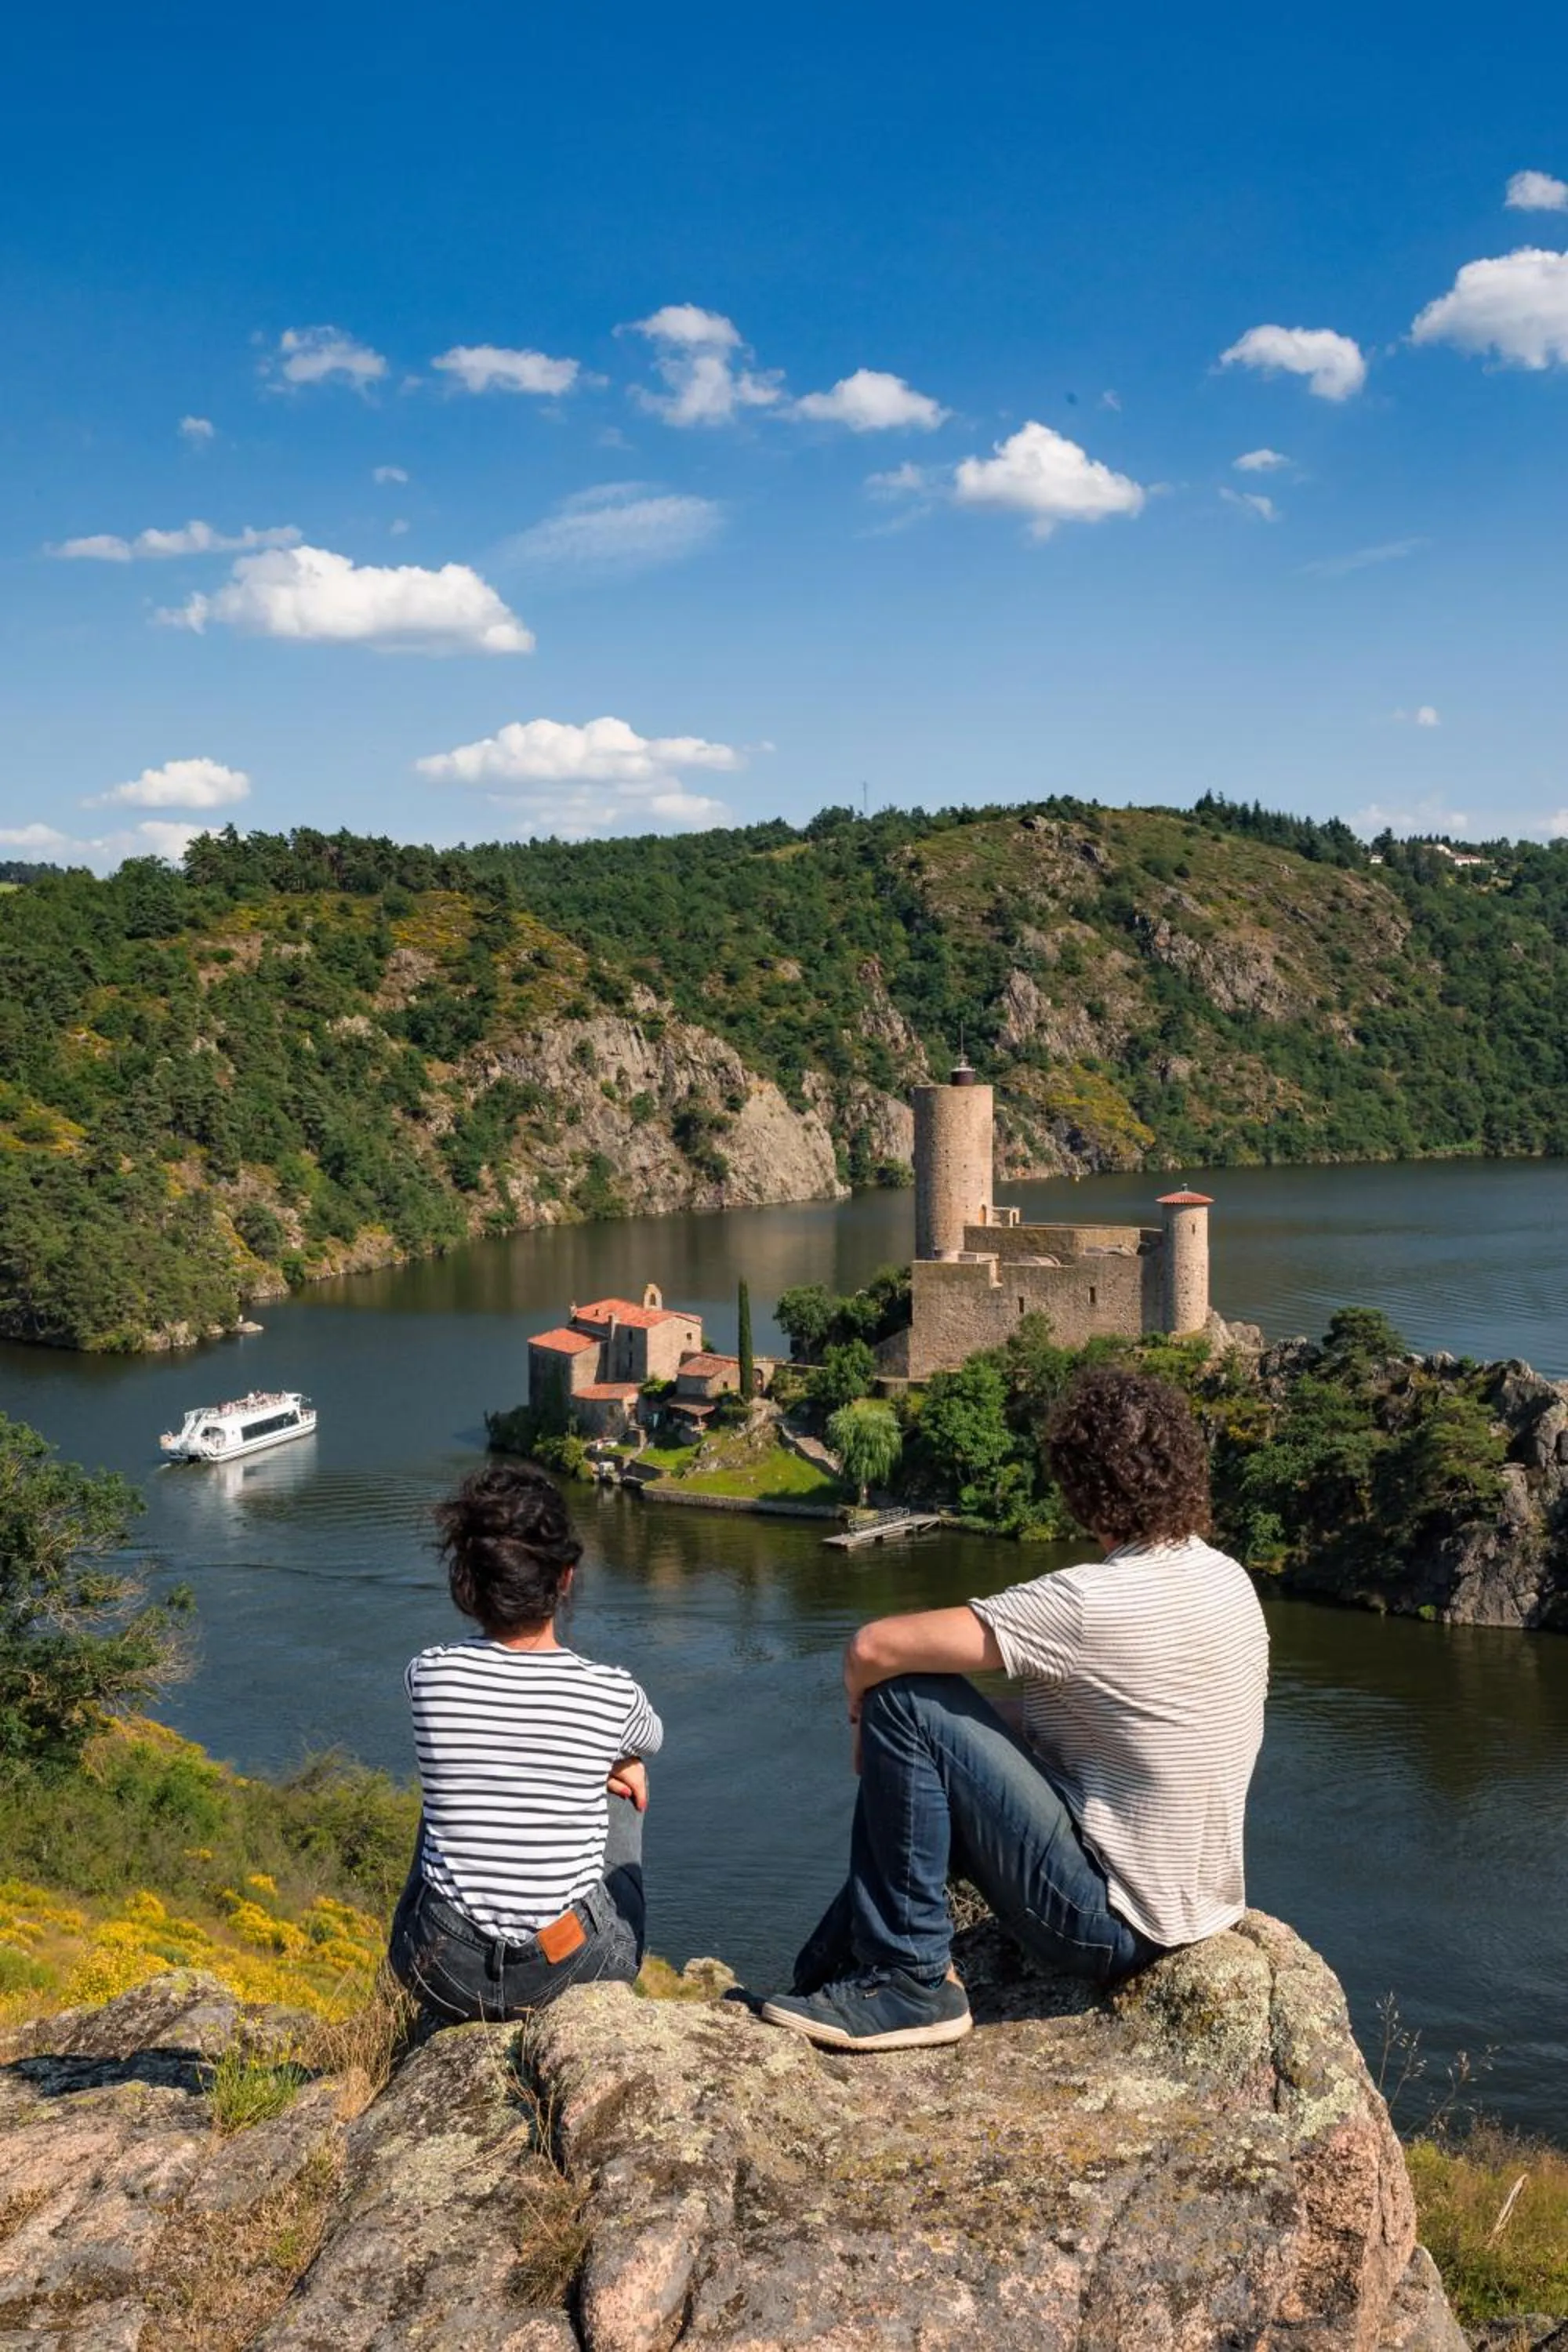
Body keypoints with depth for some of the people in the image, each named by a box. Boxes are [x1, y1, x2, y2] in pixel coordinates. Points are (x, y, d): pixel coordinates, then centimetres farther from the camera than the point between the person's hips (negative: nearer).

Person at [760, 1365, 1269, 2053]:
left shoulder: (1088, 1602, -24)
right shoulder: (1232, 1583, 2)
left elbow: (873, 1649, -23)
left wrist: (863, 1717, -2)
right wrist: (1010, 1722, 9)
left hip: (1109, 1921, -9)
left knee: (904, 1699, -12)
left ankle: (910, 1982, -4)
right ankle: (835, 1966, 22)